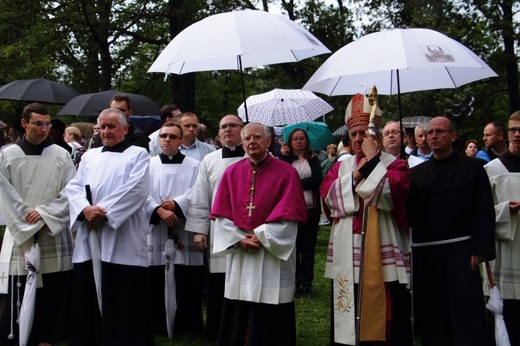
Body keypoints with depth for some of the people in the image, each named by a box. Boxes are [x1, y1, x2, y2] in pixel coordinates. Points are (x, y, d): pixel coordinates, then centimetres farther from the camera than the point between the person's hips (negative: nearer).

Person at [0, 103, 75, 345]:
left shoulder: (61, 155, 3)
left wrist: (44, 213, -12)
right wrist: (28, 224, -9)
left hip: (54, 235, 1)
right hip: (20, 235, -1)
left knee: (52, 294, 5)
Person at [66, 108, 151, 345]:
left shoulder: (138, 155, 6)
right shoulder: (89, 156, 21)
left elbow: (135, 190, -9)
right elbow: (74, 187, 10)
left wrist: (103, 212, -14)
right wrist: (85, 209, -11)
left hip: (122, 244, -5)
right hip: (89, 242, 5)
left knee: (123, 306, -3)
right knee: (88, 305, 7)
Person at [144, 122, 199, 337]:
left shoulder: (193, 166, 9)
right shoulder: (148, 164, 10)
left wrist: (176, 203, -16)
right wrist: (159, 210, -16)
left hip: (182, 231, -1)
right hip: (154, 230, 1)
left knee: (181, 280, -1)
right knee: (155, 280, 1)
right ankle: (156, 325, 12)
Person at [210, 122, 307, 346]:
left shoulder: (286, 173, -2)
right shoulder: (232, 172, 8)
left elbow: (288, 216, -8)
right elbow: (222, 214, 5)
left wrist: (261, 237, -12)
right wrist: (240, 239, -8)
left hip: (273, 254, -3)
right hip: (239, 252, 3)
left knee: (270, 320, 1)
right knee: (237, 316, 8)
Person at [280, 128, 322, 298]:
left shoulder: (313, 160, 11)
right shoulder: (286, 159, 10)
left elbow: (317, 179, -8)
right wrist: (283, 156, -7)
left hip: (310, 210, 0)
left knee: (308, 249, 4)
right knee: (293, 248, 3)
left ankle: (307, 284, 11)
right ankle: (295, 283, 12)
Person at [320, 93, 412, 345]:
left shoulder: (394, 164, 1)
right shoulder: (341, 166, 14)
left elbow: (388, 194, -17)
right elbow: (327, 195, -1)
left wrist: (372, 160, -11)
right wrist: (356, 174, -8)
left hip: (383, 256, -4)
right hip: (346, 257, 4)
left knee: (384, 316, 1)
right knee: (346, 319, 10)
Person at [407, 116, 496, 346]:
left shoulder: (472, 168, 2)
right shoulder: (416, 174, 11)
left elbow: (484, 211, -4)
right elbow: (408, 213, 8)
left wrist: (479, 249, -11)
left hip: (459, 253, -3)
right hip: (424, 255, 3)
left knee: (465, 316, -1)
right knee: (432, 317, 9)